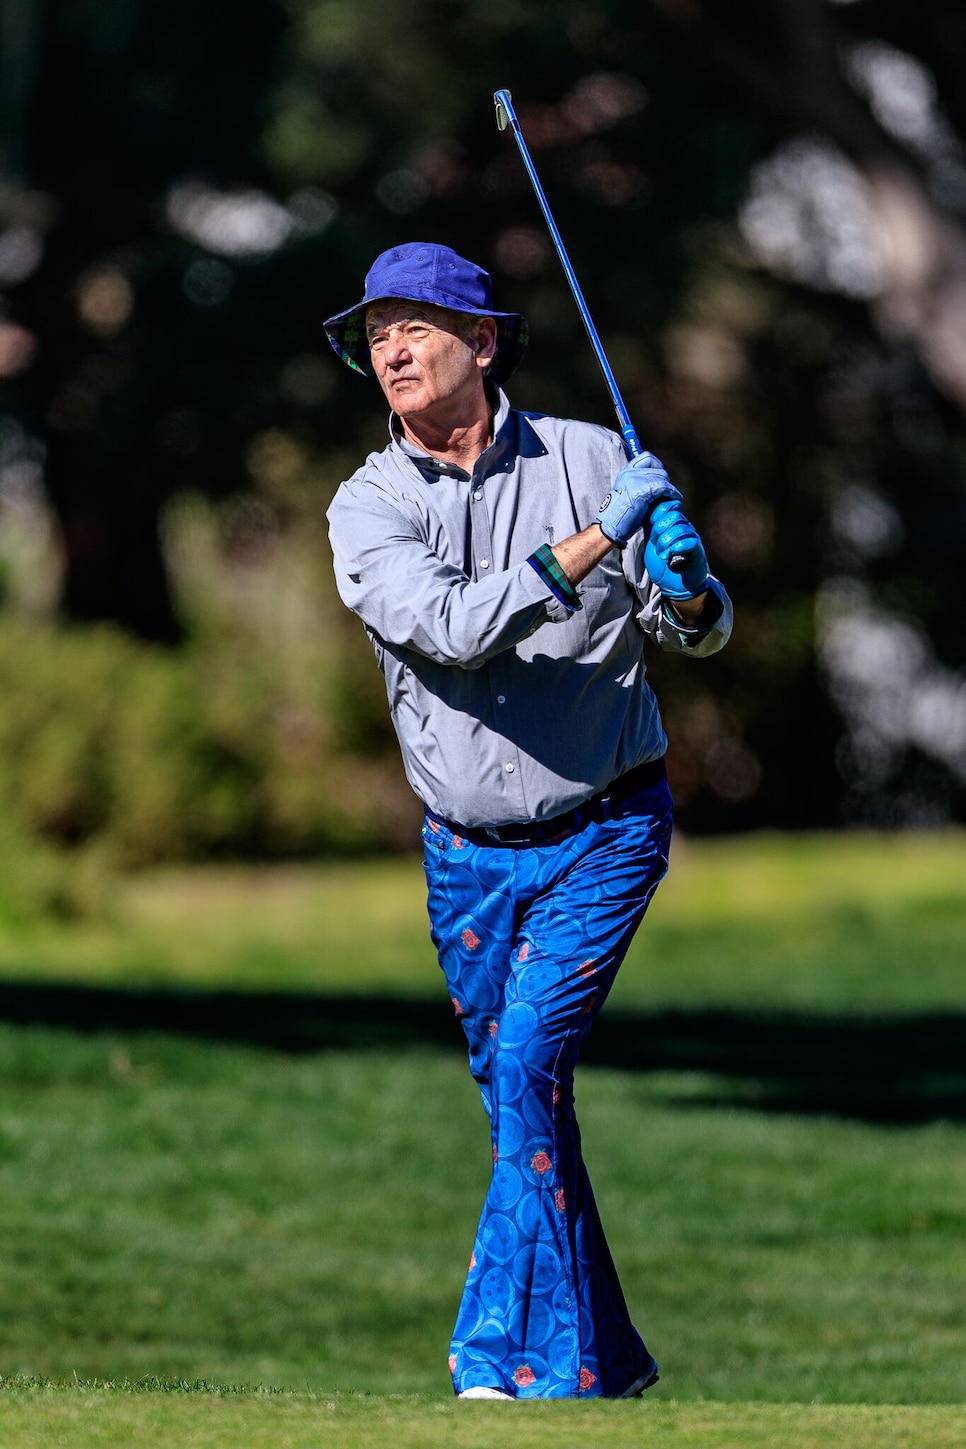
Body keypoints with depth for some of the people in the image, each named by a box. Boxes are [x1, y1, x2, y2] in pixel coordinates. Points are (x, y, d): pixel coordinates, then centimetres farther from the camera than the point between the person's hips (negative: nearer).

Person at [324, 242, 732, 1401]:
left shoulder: (590, 459, -5)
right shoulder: (368, 505, -4)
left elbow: (699, 633, -1)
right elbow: (453, 628, -23)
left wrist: (686, 585, -24)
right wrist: (595, 540, -29)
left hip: (602, 836, -3)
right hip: (468, 856, 3)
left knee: (527, 1064, -18)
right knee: (517, 1100, 7)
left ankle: (512, 1361, -16)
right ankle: (605, 1359, 21)